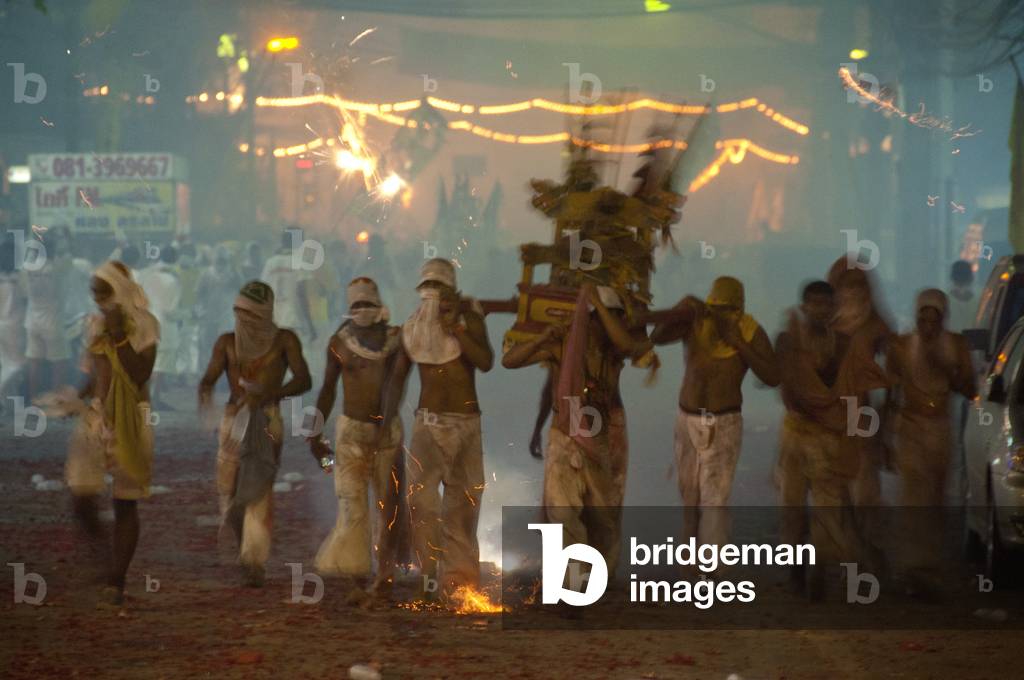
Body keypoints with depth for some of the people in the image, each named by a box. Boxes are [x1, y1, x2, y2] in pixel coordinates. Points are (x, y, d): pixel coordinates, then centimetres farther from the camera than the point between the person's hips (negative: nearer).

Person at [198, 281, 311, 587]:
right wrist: (204, 393, -24)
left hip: (267, 421, -3)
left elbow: (304, 380, -5)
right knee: (230, 491, 3)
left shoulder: (284, 340, 2)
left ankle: (254, 562, -21)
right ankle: (248, 541, 32)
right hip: (233, 421, 3)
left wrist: (268, 394, -21)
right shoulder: (227, 342, 8)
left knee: (258, 488, -16)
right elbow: (209, 378, 1)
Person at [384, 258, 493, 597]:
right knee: (420, 497, -15)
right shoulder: (413, 327, 5)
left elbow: (485, 362, -15)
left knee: (463, 502, 3)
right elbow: (398, 377, 12)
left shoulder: (469, 319, 0)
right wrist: (386, 420, 7)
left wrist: (455, 329, -21)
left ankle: (458, 574, 12)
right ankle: (431, 573, -13)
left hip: (466, 422, 0)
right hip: (428, 421, 0)